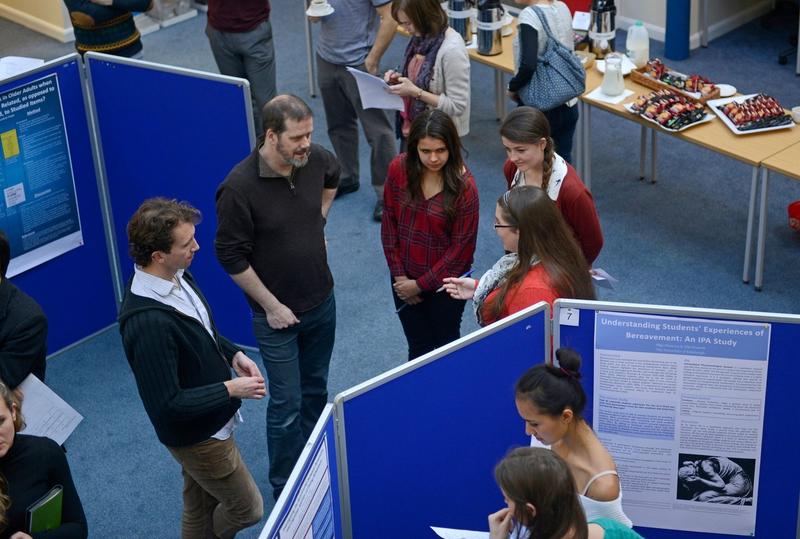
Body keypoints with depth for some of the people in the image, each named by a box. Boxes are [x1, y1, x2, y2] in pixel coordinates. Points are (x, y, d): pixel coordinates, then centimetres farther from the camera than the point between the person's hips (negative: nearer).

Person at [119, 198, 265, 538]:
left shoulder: (179, 277, -8)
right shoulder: (148, 323, -36)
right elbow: (167, 405, -30)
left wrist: (233, 354, -3)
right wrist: (230, 389, -23)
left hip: (209, 421, 8)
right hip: (197, 434, -8)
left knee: (201, 507, 25)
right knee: (247, 509, 11)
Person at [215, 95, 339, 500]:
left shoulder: (315, 159, -10)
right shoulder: (239, 187, -26)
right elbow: (231, 256, -18)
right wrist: (271, 306, -14)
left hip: (322, 302, 6)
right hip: (277, 313, -6)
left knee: (315, 389, 22)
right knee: (287, 403, 2)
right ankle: (285, 489, 20)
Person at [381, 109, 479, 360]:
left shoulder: (464, 186, -20)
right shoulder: (399, 169, -11)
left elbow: (461, 246, -15)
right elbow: (389, 224, -2)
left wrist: (420, 285, -11)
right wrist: (399, 276, -5)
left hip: (445, 282, -3)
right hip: (405, 278, 3)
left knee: (445, 346, 16)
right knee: (418, 348, 17)